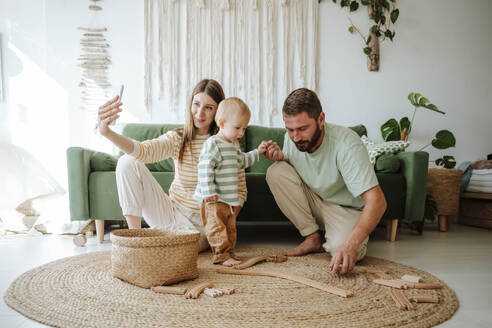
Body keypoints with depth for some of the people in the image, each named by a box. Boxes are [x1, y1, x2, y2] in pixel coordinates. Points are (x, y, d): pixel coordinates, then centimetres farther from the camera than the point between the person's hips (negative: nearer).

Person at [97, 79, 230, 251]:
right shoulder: (177, 138, -3)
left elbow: (240, 192, -2)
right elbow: (143, 150, -24)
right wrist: (108, 132, -43)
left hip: (200, 224, -3)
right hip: (171, 213, 3)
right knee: (127, 162, -14)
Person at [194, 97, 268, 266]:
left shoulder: (234, 145, 14)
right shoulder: (213, 144, -16)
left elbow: (241, 161, 31)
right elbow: (205, 168, -23)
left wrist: (257, 152, 23)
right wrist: (209, 192, -26)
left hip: (230, 198, 9)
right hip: (215, 199, -9)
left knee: (230, 227, 16)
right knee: (217, 226, -5)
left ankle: (228, 251, 26)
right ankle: (221, 254, 0)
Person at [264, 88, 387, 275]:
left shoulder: (346, 143, -30)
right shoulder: (292, 138, -12)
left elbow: (377, 200, -36)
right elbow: (286, 180, 8)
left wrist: (351, 244, -49)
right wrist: (280, 158, -16)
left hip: (347, 210, -5)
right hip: (314, 202, 5)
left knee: (344, 252, -35)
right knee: (276, 171, -20)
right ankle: (313, 238, -8)